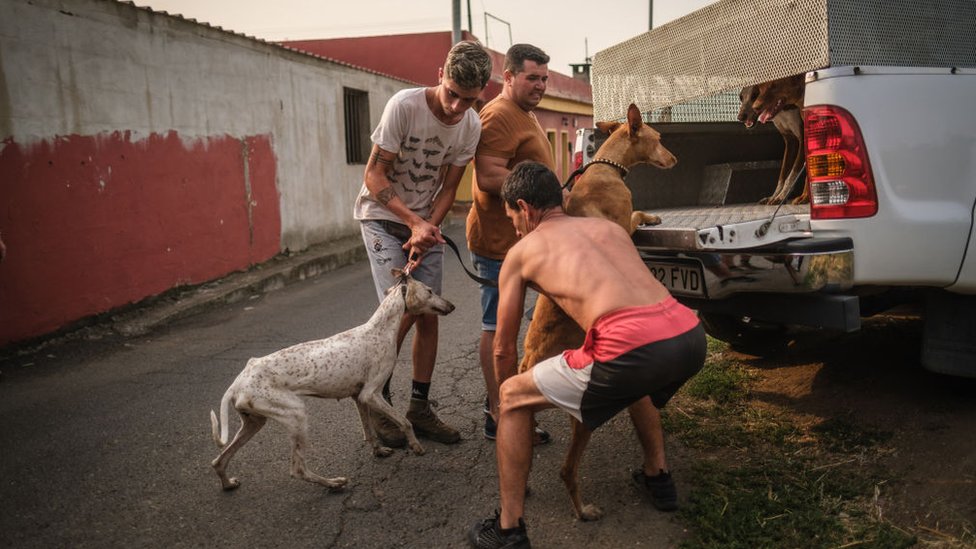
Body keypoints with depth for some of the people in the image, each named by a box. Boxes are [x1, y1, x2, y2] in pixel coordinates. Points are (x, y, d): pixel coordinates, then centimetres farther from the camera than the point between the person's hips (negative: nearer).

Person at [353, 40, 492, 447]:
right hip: (382, 217, -5)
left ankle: (419, 408, 15)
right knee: (402, 311, -14)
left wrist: (426, 230, -17)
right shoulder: (405, 105, -22)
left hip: (427, 223, 5)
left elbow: (448, 189, -2)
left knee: (429, 314, 2)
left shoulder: (471, 126, -8)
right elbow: (374, 176, -19)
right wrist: (415, 222, -28)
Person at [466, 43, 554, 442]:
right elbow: (489, 177, -26)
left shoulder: (526, 116, 20)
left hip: (519, 237, 11)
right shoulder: (499, 116, -15)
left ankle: (500, 395, 31)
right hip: (499, 240, -11)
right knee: (497, 327, -4)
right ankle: (499, 417, 4)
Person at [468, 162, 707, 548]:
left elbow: (504, 349, 25)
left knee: (513, 399, 14)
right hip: (690, 335, 7)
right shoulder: (609, 226, 30)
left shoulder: (521, 252, 18)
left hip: (633, 347, -6)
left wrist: (506, 398, 43)